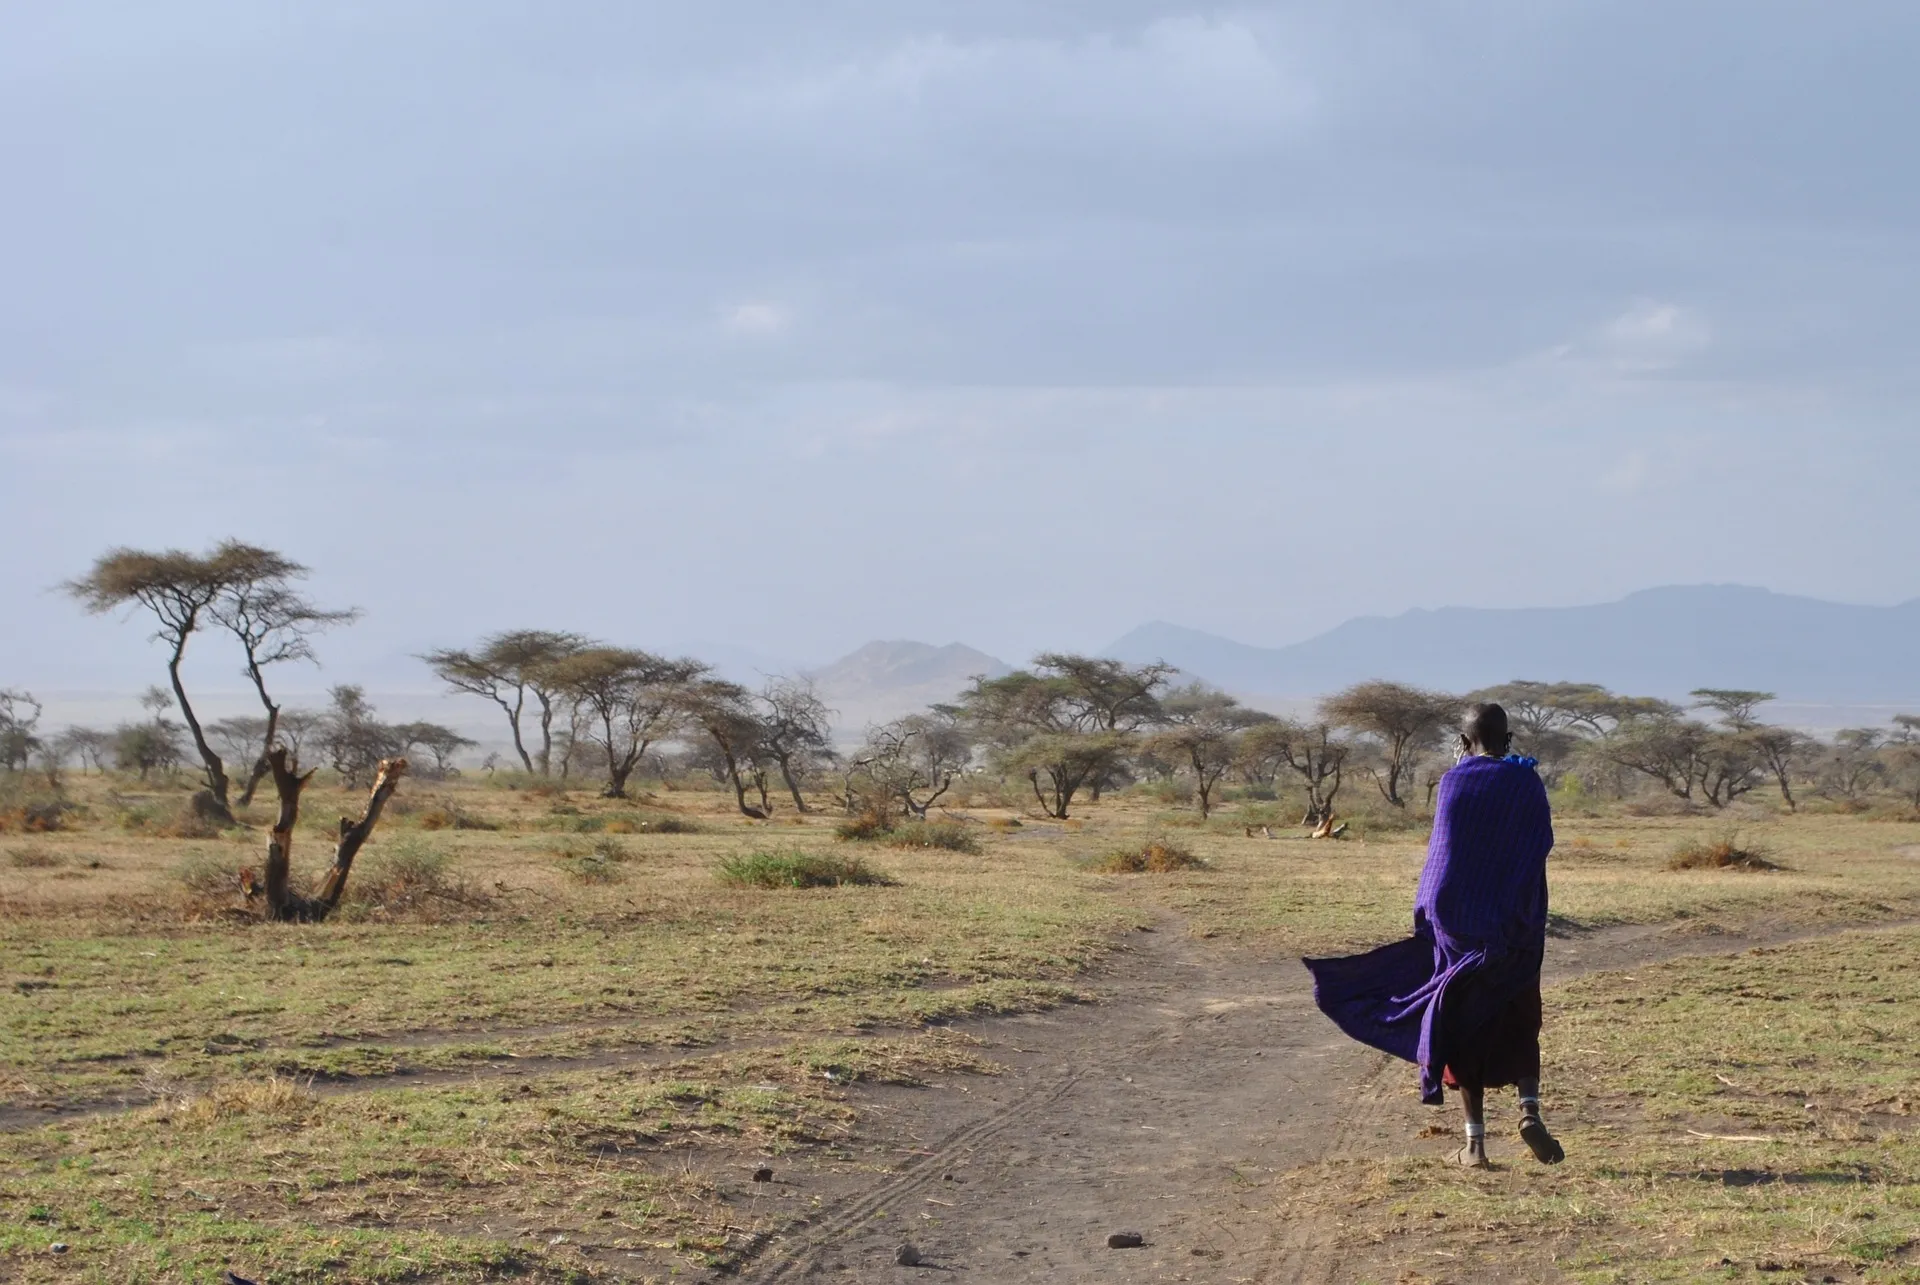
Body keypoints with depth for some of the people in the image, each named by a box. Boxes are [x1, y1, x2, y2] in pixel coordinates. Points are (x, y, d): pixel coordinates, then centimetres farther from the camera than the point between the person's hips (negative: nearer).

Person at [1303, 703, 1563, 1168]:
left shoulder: (1452, 783, -4)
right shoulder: (1526, 783, -4)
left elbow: (1443, 846, 1)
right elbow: (1544, 842, 7)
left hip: (1457, 921, 0)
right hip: (1515, 925, 0)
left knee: (1465, 1027, 6)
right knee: (1518, 1023, 14)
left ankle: (1475, 1141, 4)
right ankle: (1529, 1107, -10)